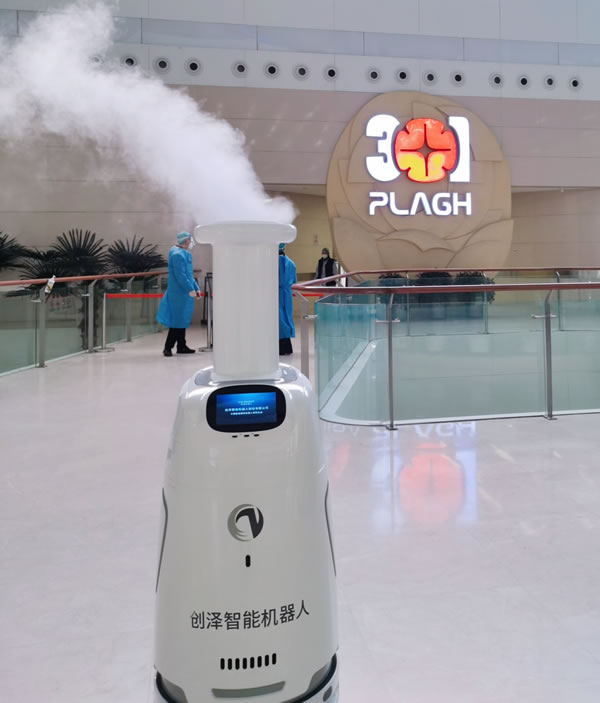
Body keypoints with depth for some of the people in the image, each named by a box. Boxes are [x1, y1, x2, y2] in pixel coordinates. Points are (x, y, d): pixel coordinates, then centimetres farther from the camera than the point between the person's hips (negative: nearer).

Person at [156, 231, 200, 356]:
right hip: (179, 293, -10)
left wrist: (196, 288, 19)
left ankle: (181, 346, 21)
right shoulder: (178, 255, -16)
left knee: (182, 320, 14)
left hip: (182, 294, 10)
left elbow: (188, 275, 23)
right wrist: (191, 289, -20)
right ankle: (168, 347, -1)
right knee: (178, 321, -7)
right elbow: (180, 276, -23)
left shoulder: (184, 254, 17)